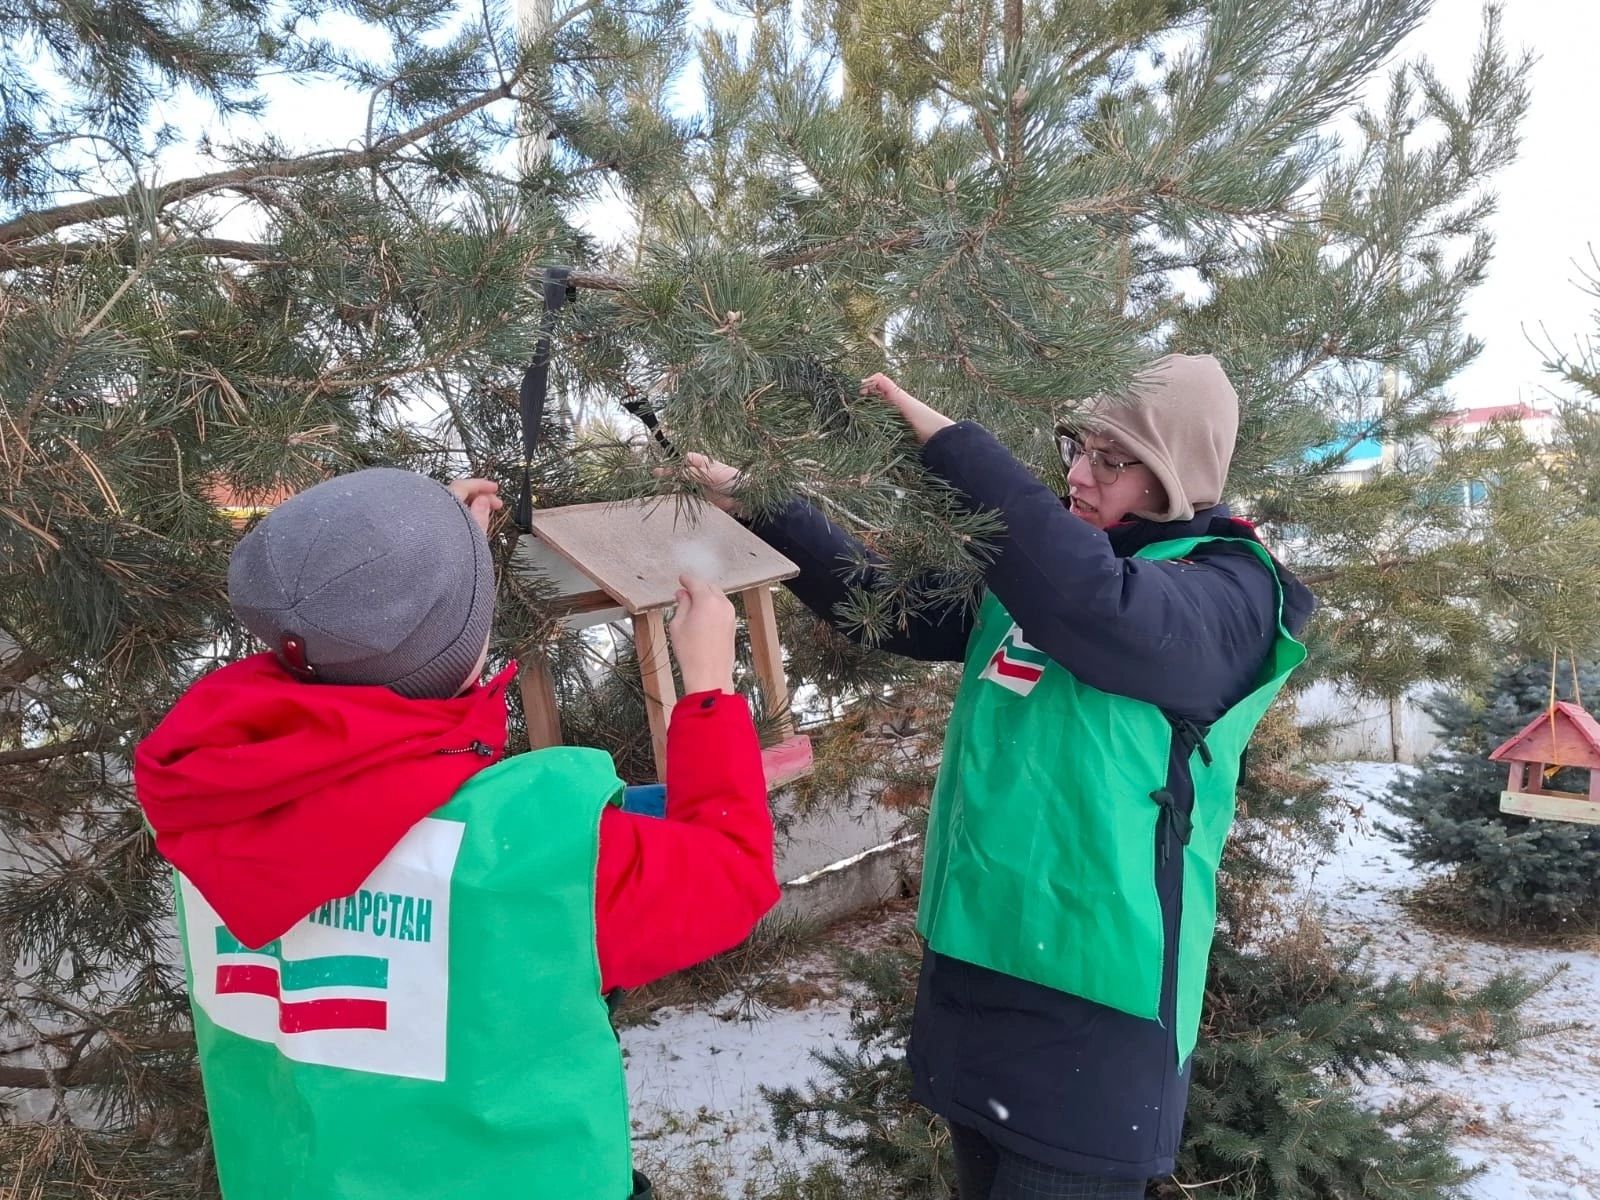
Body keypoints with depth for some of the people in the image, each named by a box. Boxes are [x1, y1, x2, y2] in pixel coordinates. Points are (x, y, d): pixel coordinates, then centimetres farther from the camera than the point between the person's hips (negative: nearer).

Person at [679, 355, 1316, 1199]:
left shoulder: (1230, 595, -13)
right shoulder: (1046, 559, 8)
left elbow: (1093, 604, -34)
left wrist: (946, 441, -30)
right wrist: (758, 508, 8)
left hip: (1093, 984, -7)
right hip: (973, 950, 7)